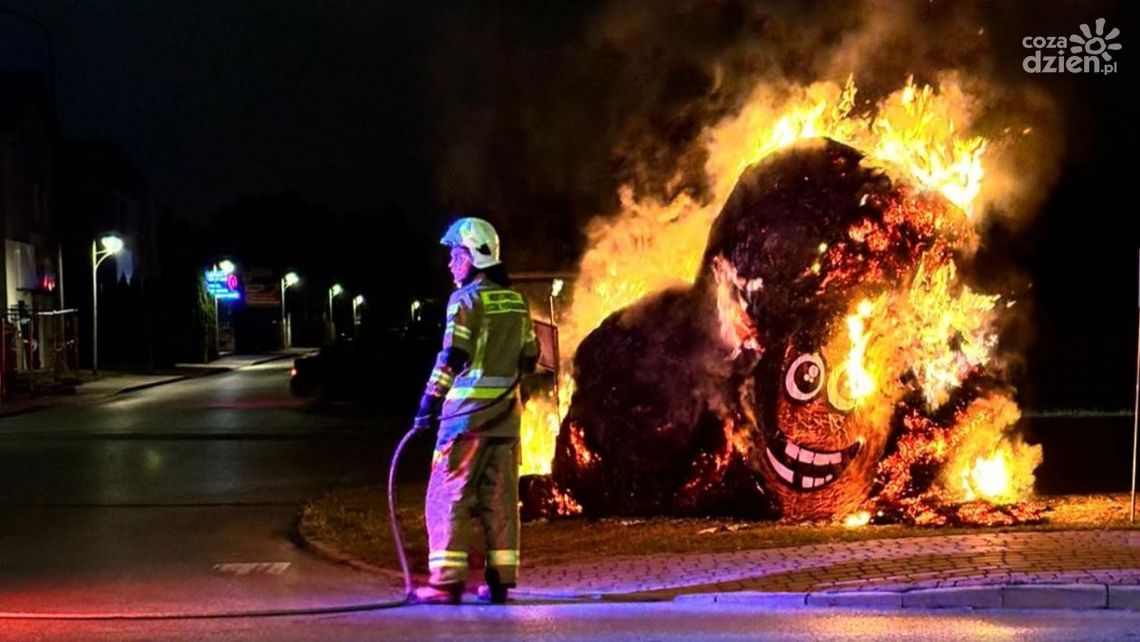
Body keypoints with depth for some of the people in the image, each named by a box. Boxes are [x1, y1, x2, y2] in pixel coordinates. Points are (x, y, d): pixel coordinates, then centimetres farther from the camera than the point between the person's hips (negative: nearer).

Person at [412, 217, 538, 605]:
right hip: (506, 416, 6)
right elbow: (529, 360, 14)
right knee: (500, 500, 9)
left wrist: (429, 403, -10)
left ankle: (447, 581, -4)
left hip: (467, 412, -6)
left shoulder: (466, 299, -8)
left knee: (448, 497, -1)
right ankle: (501, 580, 10)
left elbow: (451, 358, -14)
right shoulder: (517, 303, 12)